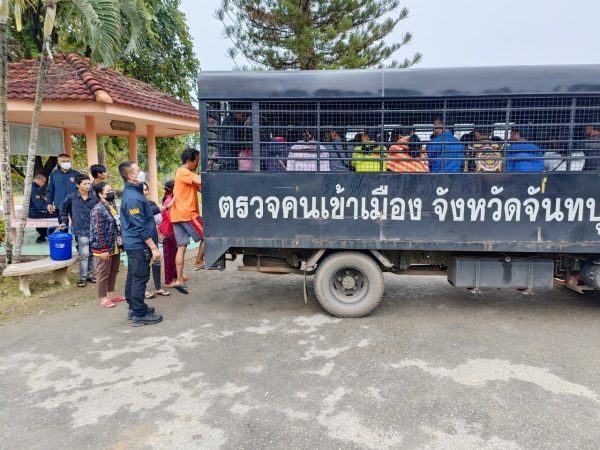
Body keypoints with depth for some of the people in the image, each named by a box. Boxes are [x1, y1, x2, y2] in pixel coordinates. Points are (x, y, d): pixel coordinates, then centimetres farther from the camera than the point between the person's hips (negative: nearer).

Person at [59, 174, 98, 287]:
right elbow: (64, 210, 13)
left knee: (91, 254, 11)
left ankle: (90, 274, 26)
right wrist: (64, 222, 5)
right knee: (84, 254, -10)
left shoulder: (94, 198, 1)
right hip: (80, 231, -3)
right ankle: (82, 277, 2)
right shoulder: (71, 197, -2)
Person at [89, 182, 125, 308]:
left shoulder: (112, 206, 11)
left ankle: (111, 294, 30)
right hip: (104, 248, -9)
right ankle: (103, 299, 12)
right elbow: (98, 232, -20)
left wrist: (120, 243, 17)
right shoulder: (98, 210, -17)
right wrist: (103, 249, -21)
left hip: (115, 247, 9)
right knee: (103, 273, 2)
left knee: (113, 272, 17)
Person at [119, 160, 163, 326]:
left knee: (133, 276, 17)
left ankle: (134, 308, 28)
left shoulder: (132, 192, 11)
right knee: (140, 278, -4)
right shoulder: (133, 197, -21)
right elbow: (140, 227, -23)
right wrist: (154, 248, -21)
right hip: (139, 245, -11)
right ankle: (140, 315, 4)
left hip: (134, 244, 11)